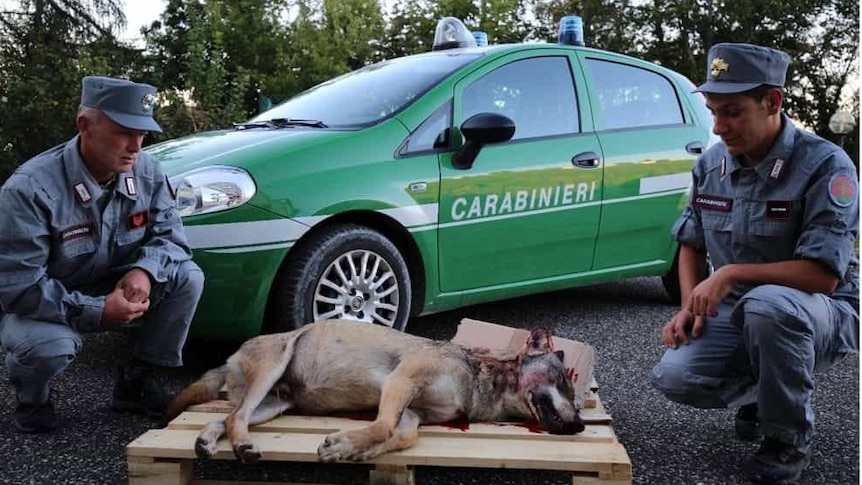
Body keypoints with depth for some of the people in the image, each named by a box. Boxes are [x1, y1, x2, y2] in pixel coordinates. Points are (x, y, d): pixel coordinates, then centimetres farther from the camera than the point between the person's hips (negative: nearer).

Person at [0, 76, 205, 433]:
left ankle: (135, 383, 1)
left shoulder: (148, 173, -11)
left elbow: (169, 235, -5)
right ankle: (31, 399, 3)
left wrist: (145, 269, -29)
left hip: (115, 293, 5)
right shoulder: (30, 189, -27)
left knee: (188, 277, -15)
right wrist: (96, 311, -33)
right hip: (49, 307, -5)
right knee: (47, 345, -38)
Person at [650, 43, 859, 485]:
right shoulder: (711, 165, -1)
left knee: (768, 303, -39)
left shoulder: (824, 165, -19)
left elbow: (824, 276, -24)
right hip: (735, 312, 5)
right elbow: (692, 245, 11)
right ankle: (761, 393, 14)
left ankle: (788, 440, -13)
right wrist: (690, 307, -4)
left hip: (820, 315, -4)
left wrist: (733, 273, -28)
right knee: (674, 377, -21)